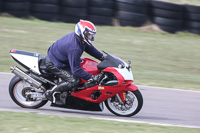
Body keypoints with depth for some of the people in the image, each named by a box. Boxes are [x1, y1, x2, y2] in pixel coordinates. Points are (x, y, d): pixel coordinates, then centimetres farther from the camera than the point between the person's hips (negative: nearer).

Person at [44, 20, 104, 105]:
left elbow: (90, 48, 14)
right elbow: (76, 70, -31)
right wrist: (92, 78, -30)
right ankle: (51, 93, -10)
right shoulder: (74, 48, -35)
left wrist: (102, 58, 11)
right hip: (53, 64, -10)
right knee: (74, 81, -21)